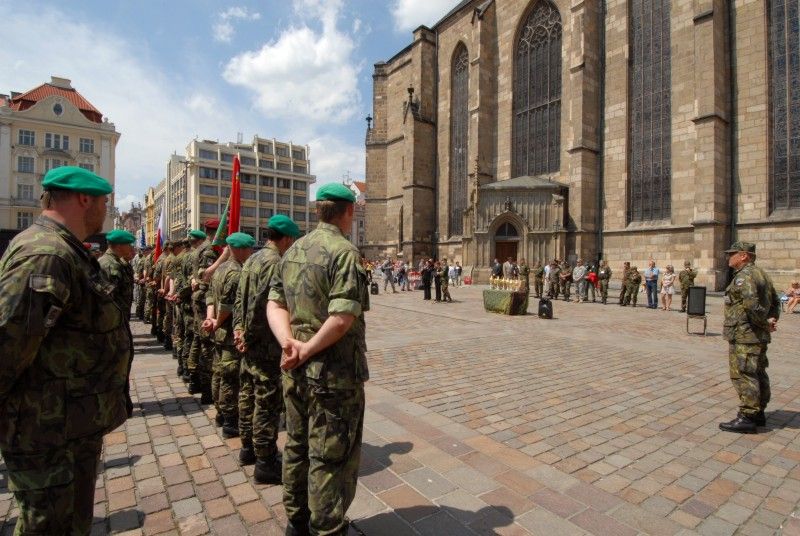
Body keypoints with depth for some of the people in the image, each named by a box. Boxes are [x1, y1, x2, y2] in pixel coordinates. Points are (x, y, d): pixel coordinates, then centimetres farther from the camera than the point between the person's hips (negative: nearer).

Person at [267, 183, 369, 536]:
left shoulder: (292, 251, 8)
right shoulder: (343, 251, -17)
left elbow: (275, 304, 3)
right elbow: (342, 317, -26)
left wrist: (289, 342, -10)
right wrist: (307, 351, -15)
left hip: (296, 371, 8)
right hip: (333, 373, -8)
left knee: (297, 446, 22)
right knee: (332, 456, 8)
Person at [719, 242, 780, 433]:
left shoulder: (744, 276, -17)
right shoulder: (761, 274, 17)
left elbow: (751, 304, -29)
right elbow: (775, 301, 24)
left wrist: (765, 322, -15)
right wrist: (772, 320, 12)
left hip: (744, 335, -11)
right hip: (760, 336, 11)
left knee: (743, 375, -7)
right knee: (758, 374, 17)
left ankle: (747, 418, -3)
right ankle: (758, 413, 27)